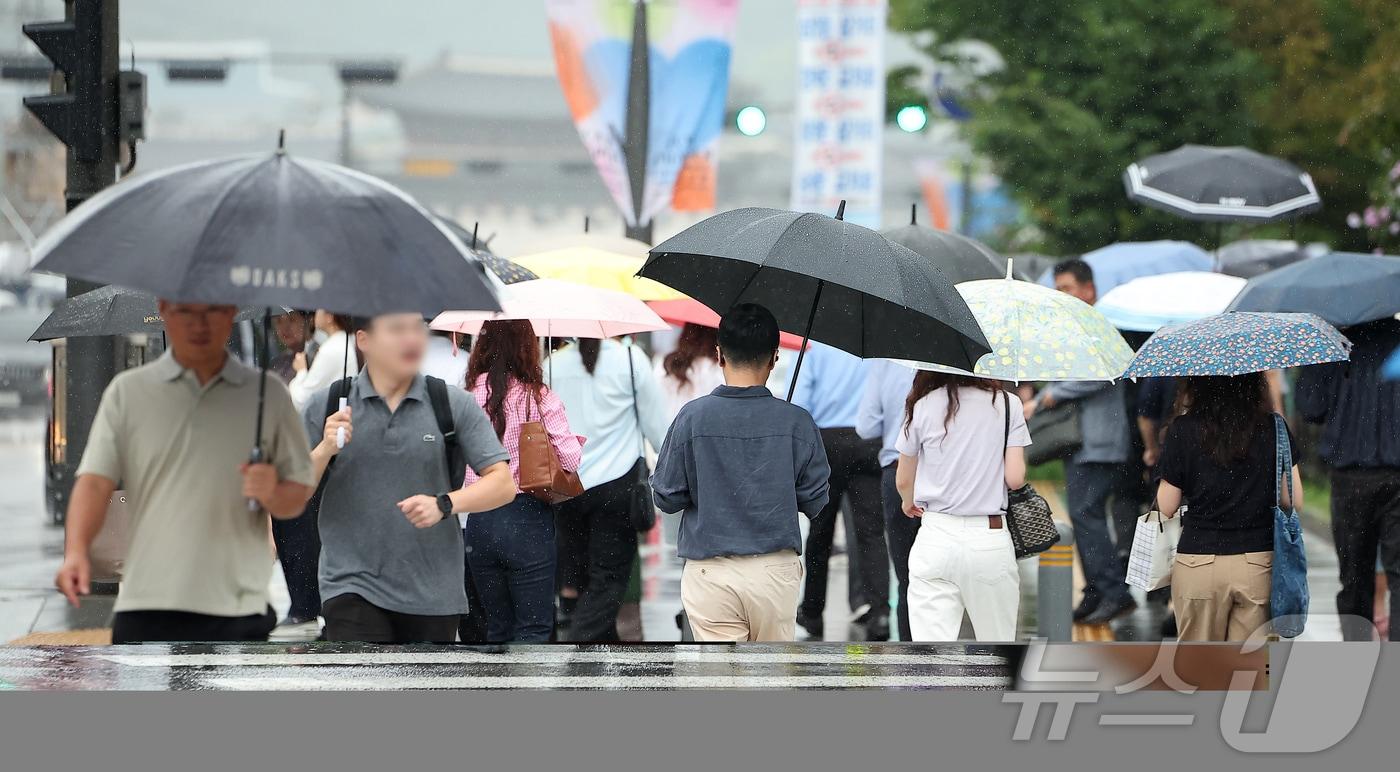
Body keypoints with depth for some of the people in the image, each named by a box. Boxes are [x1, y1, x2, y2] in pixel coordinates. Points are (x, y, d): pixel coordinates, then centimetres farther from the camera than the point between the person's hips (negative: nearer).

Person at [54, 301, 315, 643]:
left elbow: (299, 493, 11)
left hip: (237, 610, 0)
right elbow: (95, 481, -1)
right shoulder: (127, 392, 7)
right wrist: (75, 551, -18)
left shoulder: (269, 394, 9)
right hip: (146, 606, 0)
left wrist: (272, 494, -14)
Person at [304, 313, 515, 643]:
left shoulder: (455, 405, 2)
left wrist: (444, 504, -20)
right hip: (353, 587, -2)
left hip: (432, 595, 2)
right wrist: (324, 451, -15)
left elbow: (503, 484, -3)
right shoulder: (325, 407, 2)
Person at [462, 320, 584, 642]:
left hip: (479, 521, 4)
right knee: (534, 630, 1)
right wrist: (577, 443, 10)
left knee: (497, 629, 15)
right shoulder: (538, 397, -8)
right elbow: (571, 459, -10)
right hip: (527, 518, -4)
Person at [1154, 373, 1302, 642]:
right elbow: (1294, 501, 1)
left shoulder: (1184, 430, -7)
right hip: (1258, 565, 1)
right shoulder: (1272, 428, -3)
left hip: (1199, 564, -1)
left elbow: (1166, 506, -1)